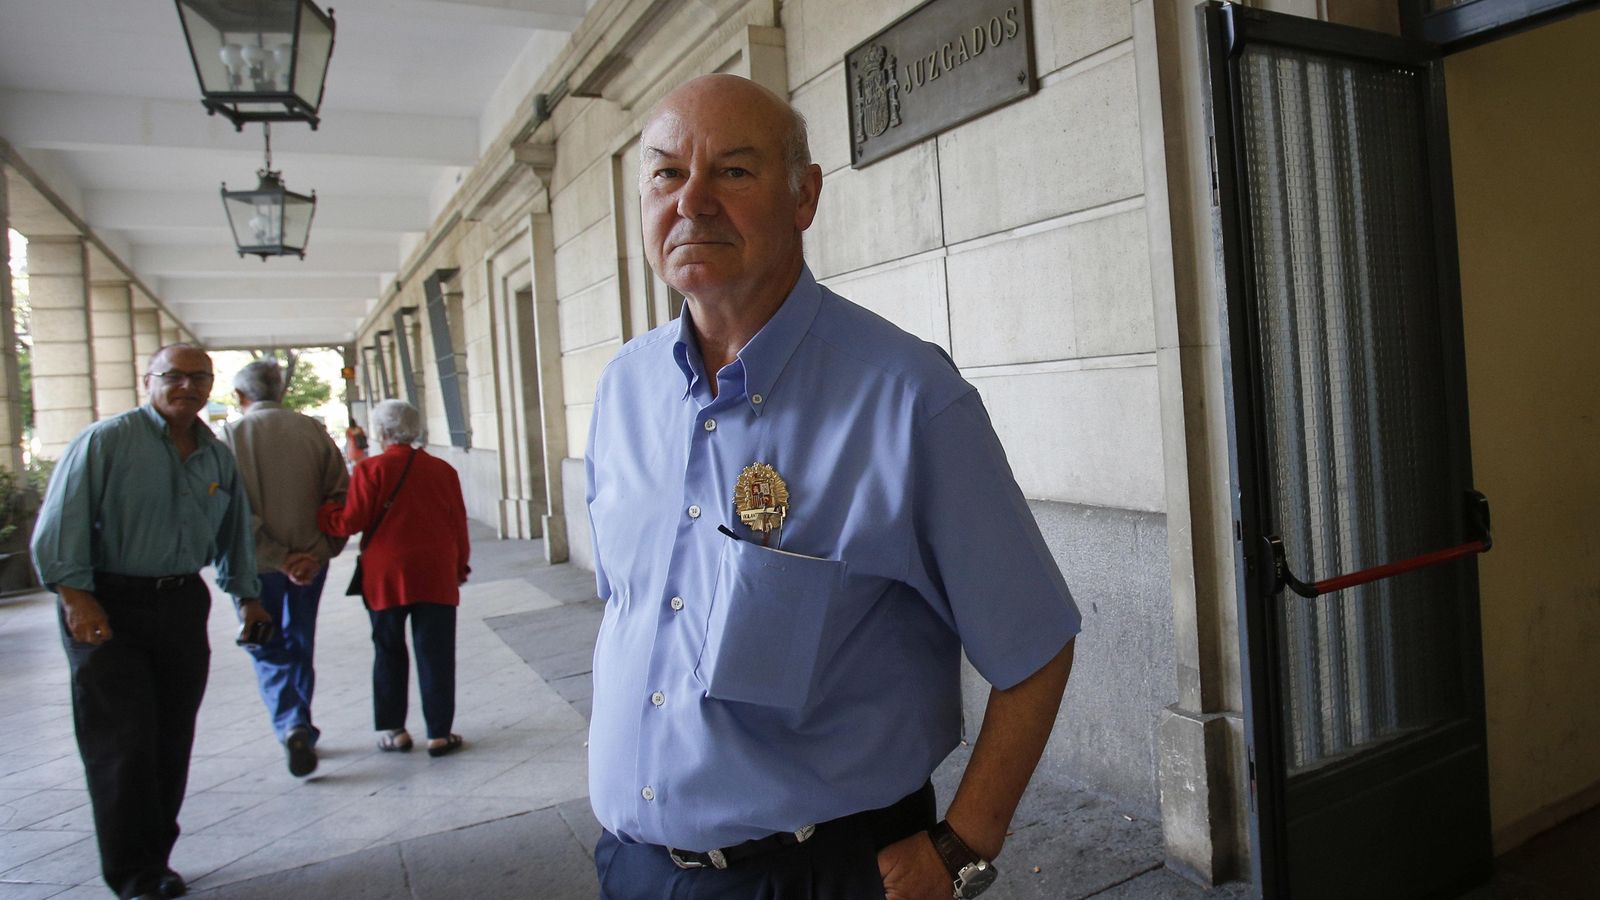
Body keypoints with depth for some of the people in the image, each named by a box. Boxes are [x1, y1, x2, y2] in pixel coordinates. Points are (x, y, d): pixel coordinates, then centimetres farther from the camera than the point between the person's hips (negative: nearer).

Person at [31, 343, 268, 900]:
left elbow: (234, 534, 22)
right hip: (108, 605, -5)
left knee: (172, 740, 9)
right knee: (122, 740, -4)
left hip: (183, 603, 5)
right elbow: (61, 522, -10)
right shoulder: (106, 440, -6)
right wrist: (76, 596, -16)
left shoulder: (218, 457, 11)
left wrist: (245, 596, 22)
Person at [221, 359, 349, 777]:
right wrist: (318, 553, -6)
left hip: (257, 566, -2)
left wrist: (278, 558, -12)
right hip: (308, 562, 2)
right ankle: (300, 729, 25)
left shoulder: (230, 436, -7)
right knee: (301, 645, 17)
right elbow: (341, 496, -4)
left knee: (267, 650, 10)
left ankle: (292, 727, -8)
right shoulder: (312, 430, -1)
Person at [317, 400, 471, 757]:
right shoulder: (442, 469, 3)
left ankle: (393, 730, 20)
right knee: (435, 656, 6)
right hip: (437, 577, 1)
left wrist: (320, 513, 9)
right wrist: (460, 567, 18)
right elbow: (459, 524, 6)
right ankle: (439, 734, 8)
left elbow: (350, 521, -9)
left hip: (386, 577, -1)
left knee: (389, 653, 14)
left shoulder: (370, 469, -7)